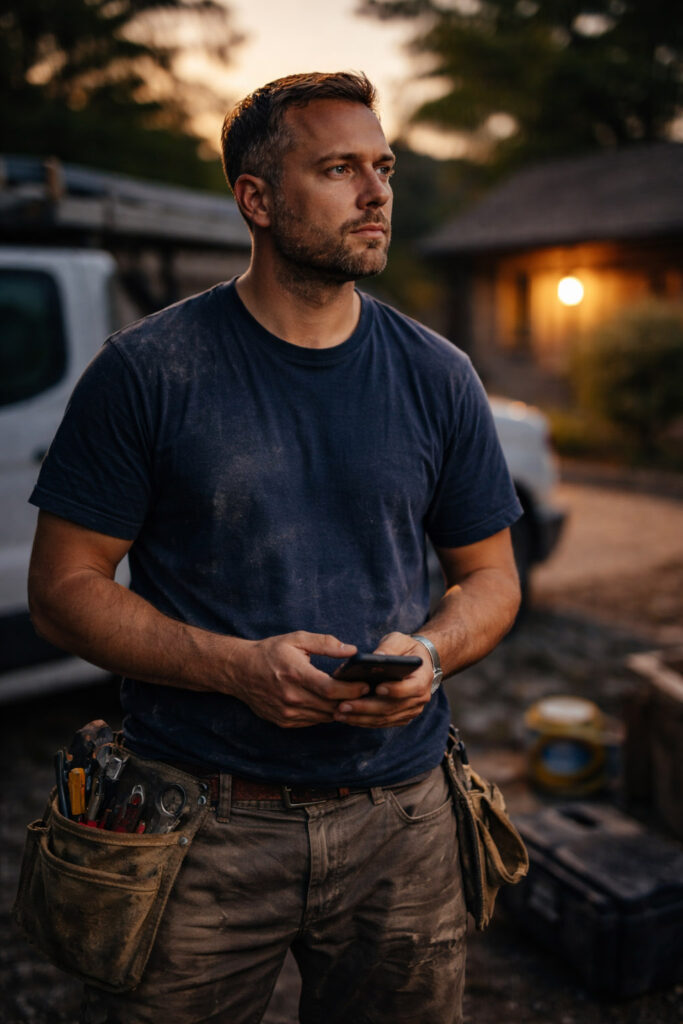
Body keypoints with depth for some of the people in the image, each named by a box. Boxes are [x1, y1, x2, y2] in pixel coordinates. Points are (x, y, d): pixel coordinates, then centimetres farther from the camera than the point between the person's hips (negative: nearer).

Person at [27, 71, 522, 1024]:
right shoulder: (146, 371, -7)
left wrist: (430, 653, -11)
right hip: (199, 825, -2)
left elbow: (491, 576, 11)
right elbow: (64, 586, -5)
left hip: (398, 822, 3)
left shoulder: (437, 376, 3)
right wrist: (238, 666, -18)